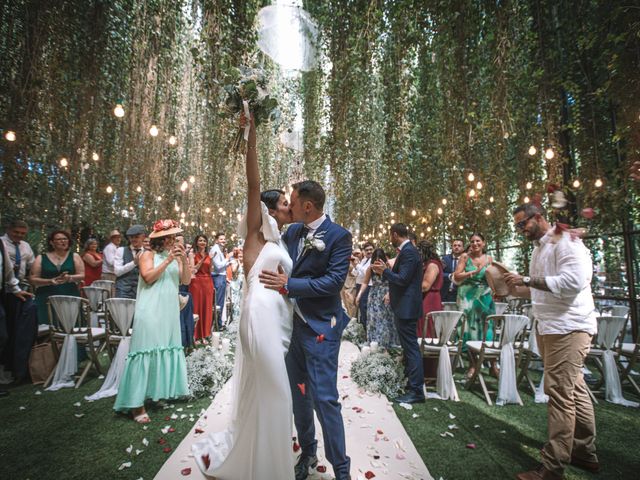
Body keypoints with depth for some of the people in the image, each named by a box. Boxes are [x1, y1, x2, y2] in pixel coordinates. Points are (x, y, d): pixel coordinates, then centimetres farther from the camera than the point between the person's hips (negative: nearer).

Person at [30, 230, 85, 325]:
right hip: (46, 299, 0)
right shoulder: (41, 258, 8)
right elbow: (32, 279, 5)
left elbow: (82, 275, 3)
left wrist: (70, 278, -18)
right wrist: (50, 281, -12)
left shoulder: (74, 257, 9)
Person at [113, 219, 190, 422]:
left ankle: (162, 391, 24)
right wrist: (168, 260, -17)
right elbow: (148, 277, -15)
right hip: (151, 311, -5)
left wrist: (184, 259, -9)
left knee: (167, 349, 10)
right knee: (147, 351, -6)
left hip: (170, 311, 6)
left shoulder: (176, 257, 11)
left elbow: (186, 280, 4)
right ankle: (136, 403, -1)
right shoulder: (148, 255, -1)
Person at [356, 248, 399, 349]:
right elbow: (365, 283, -1)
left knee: (386, 320, 7)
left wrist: (389, 293, -23)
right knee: (374, 320, 1)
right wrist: (359, 294, -12)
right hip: (374, 298, 1)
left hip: (386, 296, -1)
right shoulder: (370, 268, -4)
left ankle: (387, 344, 21)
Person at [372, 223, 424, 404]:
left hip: (406, 307, -11)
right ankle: (411, 382, 33)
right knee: (408, 346, 19)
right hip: (405, 307, 11)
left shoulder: (408, 252, -18)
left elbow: (402, 279, -23)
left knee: (411, 347, -5)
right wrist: (386, 270, 13)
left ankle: (416, 391, 2)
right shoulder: (407, 250, 13)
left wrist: (385, 270, -13)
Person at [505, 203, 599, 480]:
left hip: (568, 327, -9)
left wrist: (527, 279, -21)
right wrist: (514, 287, 7)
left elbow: (573, 281, -24)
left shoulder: (565, 241, -11)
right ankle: (585, 452, 29)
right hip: (549, 328, 9)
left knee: (559, 393, -7)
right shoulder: (539, 248, 17)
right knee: (574, 389, 16)